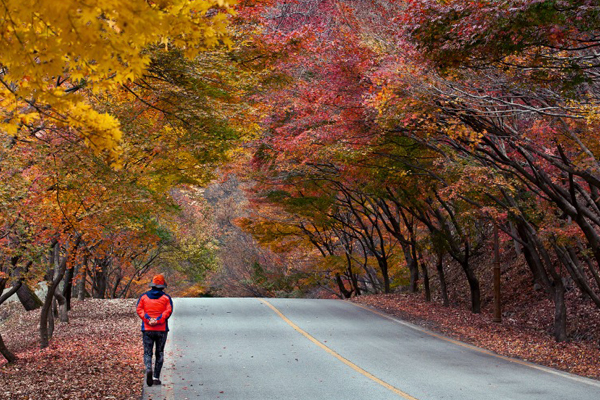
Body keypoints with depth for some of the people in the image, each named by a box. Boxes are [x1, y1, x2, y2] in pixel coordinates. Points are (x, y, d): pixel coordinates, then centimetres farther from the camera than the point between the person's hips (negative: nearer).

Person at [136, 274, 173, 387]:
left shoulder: (144, 296, 8)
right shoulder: (166, 298, 4)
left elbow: (139, 310, -4)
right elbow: (168, 311, -9)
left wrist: (148, 319, -12)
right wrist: (158, 320, -14)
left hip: (147, 329, 0)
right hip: (162, 330, 0)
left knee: (147, 352, 4)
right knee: (159, 353, 10)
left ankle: (148, 369, -24)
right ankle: (156, 377, 9)